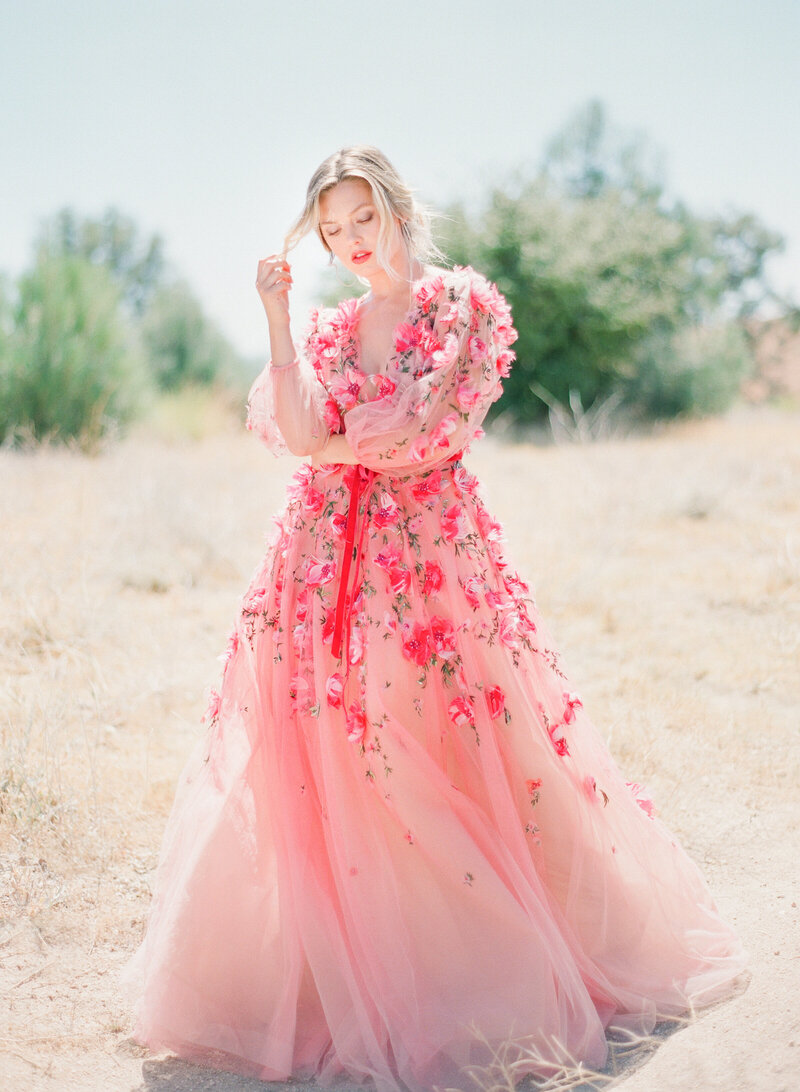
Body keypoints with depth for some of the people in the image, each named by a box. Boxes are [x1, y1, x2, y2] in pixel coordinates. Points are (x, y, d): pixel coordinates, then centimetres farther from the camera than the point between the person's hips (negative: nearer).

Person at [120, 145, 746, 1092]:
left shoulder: (467, 304, 3)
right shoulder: (327, 329, 15)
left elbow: (437, 430, -8)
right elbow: (301, 432, -2)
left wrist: (338, 440, 1)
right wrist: (277, 321, -4)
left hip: (435, 551, -4)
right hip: (328, 558, 4)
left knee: (463, 764, -1)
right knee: (321, 773, 1)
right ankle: (339, 984, 15)